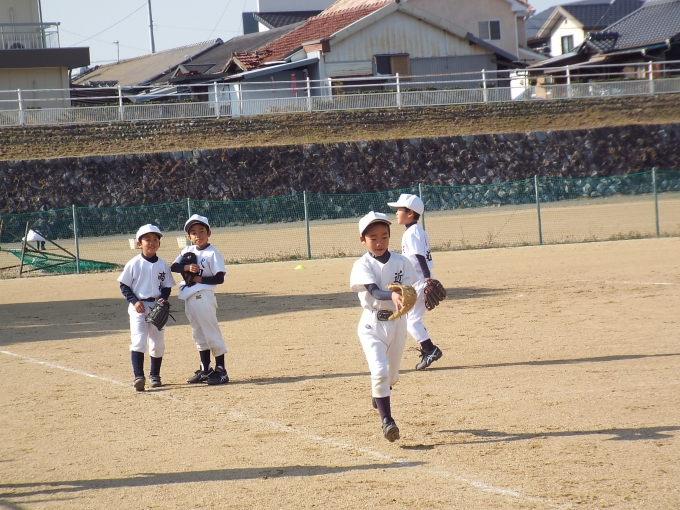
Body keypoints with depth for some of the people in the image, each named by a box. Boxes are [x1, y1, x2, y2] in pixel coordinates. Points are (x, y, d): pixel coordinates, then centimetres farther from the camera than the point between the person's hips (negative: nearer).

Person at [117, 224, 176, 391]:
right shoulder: (134, 264, -6)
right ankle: (138, 376, -20)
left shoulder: (163, 265, 3)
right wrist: (134, 301, -15)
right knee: (138, 341, -15)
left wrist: (163, 298, -11)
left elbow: (167, 286, 9)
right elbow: (124, 285, -2)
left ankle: (154, 375, 26)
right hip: (138, 307, -4)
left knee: (158, 343, 10)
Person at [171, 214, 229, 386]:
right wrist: (186, 268, -15)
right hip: (189, 298, 7)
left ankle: (221, 370, -1)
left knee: (212, 333, -5)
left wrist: (200, 279, -16)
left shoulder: (212, 253, -7)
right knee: (199, 334, 14)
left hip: (204, 297, -7)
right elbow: (173, 267, 3)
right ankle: (205, 370, 22)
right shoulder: (188, 251, 11)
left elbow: (220, 278, -12)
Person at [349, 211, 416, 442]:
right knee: (379, 370, -18)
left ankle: (379, 397, 49)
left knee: (392, 373, 17)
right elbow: (373, 291, -27)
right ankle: (386, 420, -13)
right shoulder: (362, 265, -11)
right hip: (372, 323, -3)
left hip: (397, 321, 4)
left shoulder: (401, 262, -1)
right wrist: (392, 295, -46)